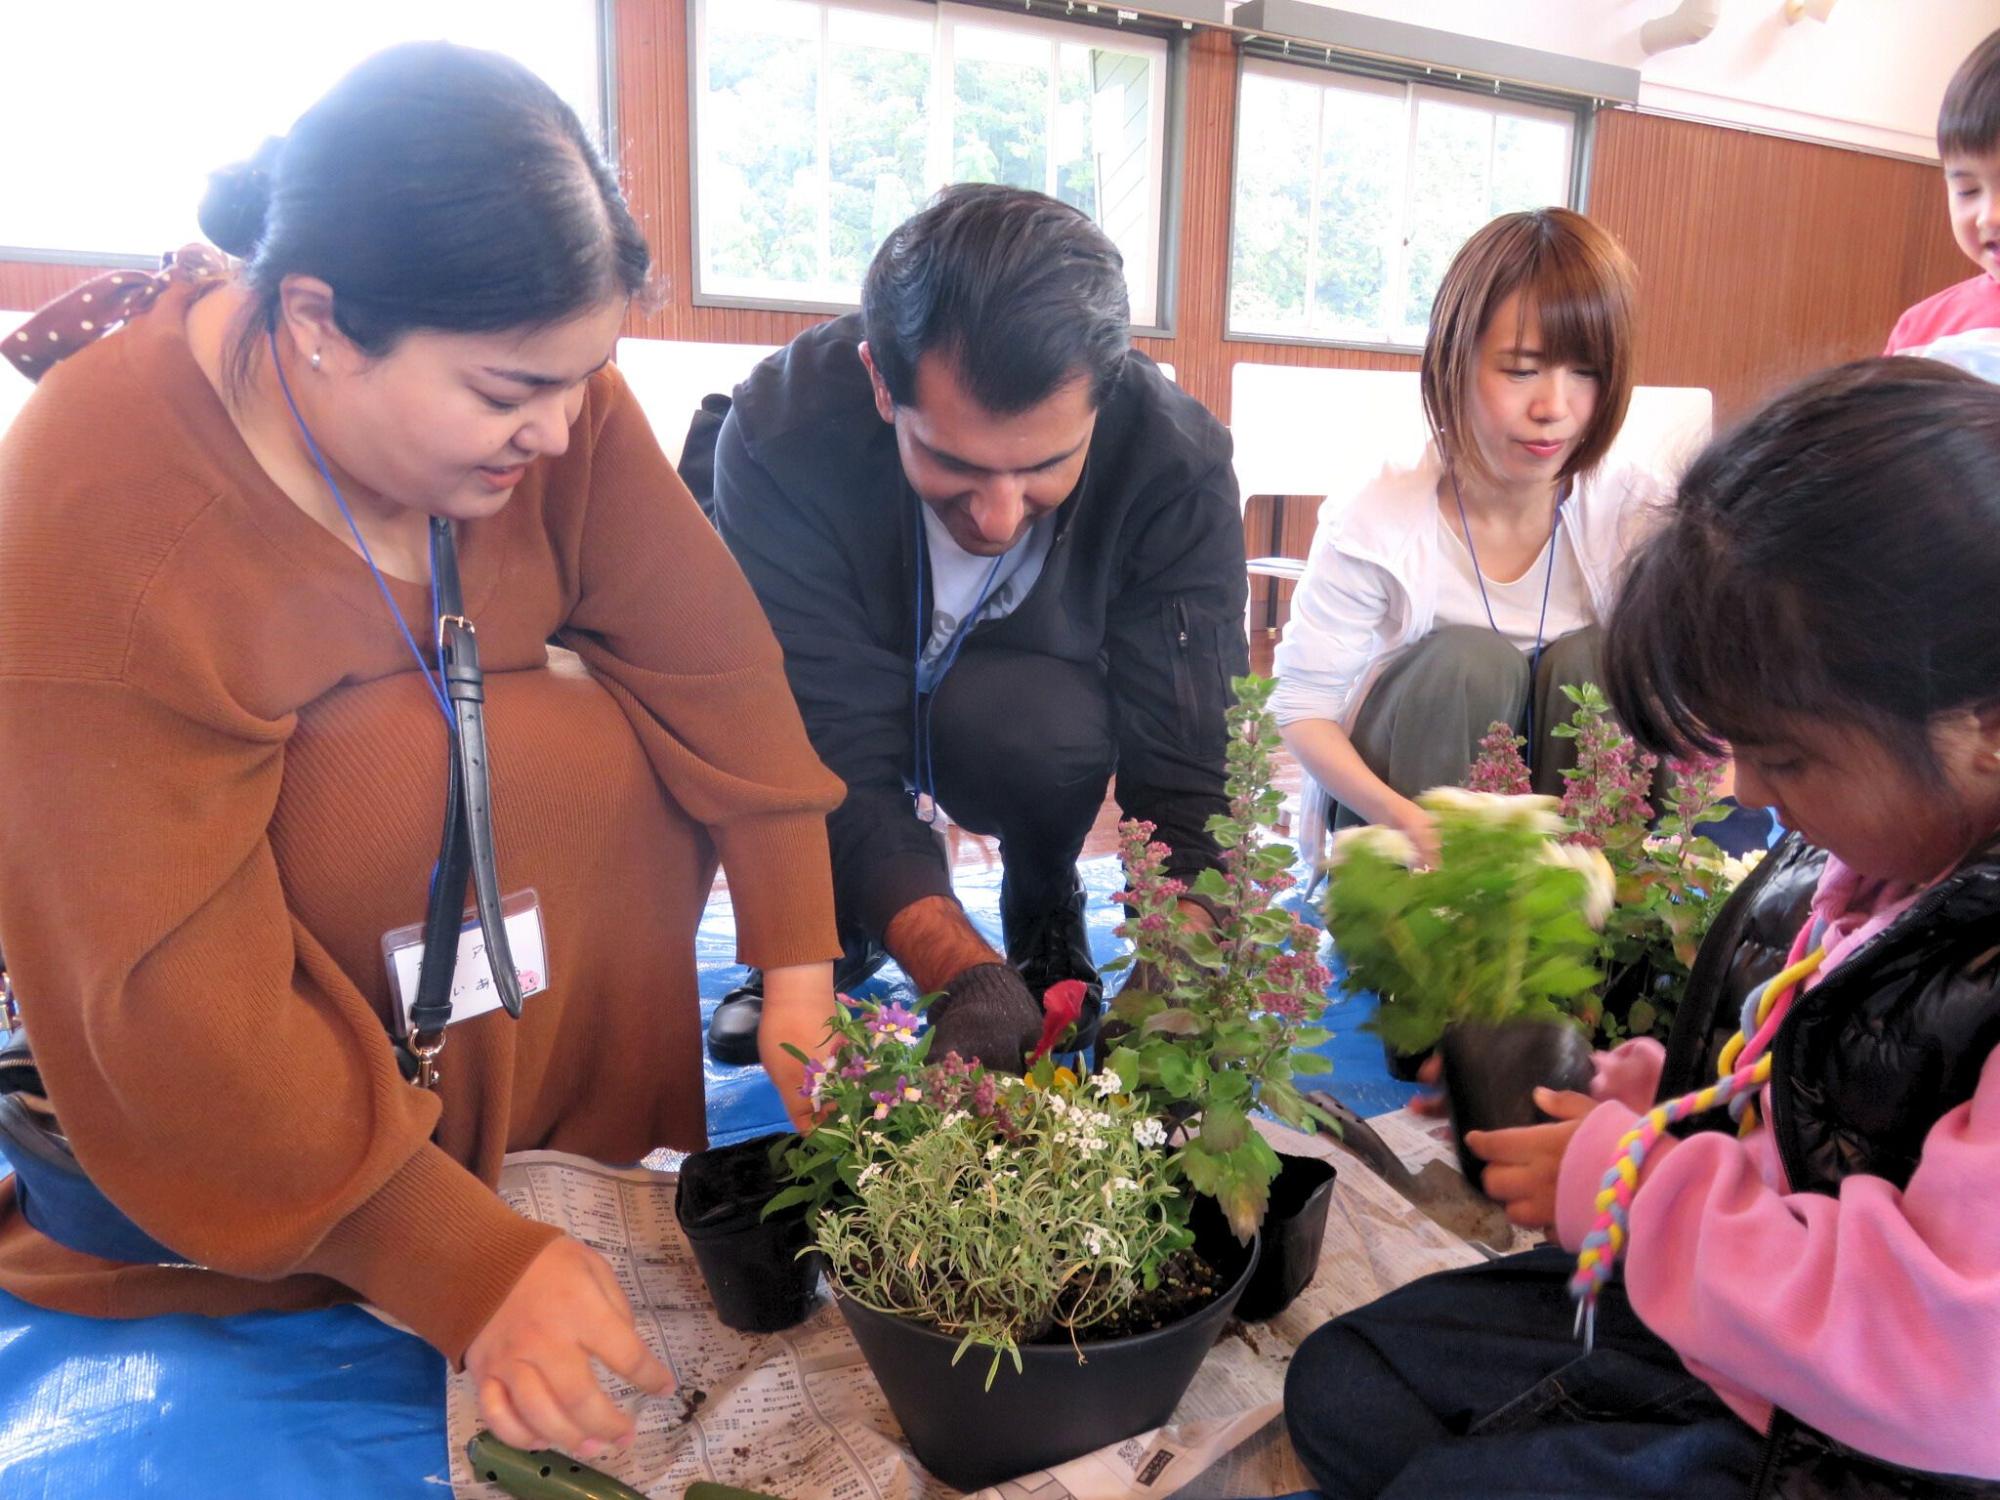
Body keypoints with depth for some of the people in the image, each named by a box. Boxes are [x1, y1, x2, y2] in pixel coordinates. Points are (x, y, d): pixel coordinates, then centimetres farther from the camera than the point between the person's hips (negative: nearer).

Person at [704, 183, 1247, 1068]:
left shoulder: (1178, 464, -29)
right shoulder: (781, 433, -32)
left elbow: (1192, 769, -29)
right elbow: (836, 755, -34)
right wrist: (963, 976, -47)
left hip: (1040, 709, 0)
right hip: (854, 701, 1)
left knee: (1017, 715, -35)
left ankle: (1044, 915, 0)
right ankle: (831, 921, 1)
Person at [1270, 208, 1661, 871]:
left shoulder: (1632, 515, -13)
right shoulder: (1376, 524, -19)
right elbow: (1302, 706, -18)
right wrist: (1400, 816, -37)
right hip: (1380, 807, -2)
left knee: (1595, 657, -22)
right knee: (1467, 660, -27)